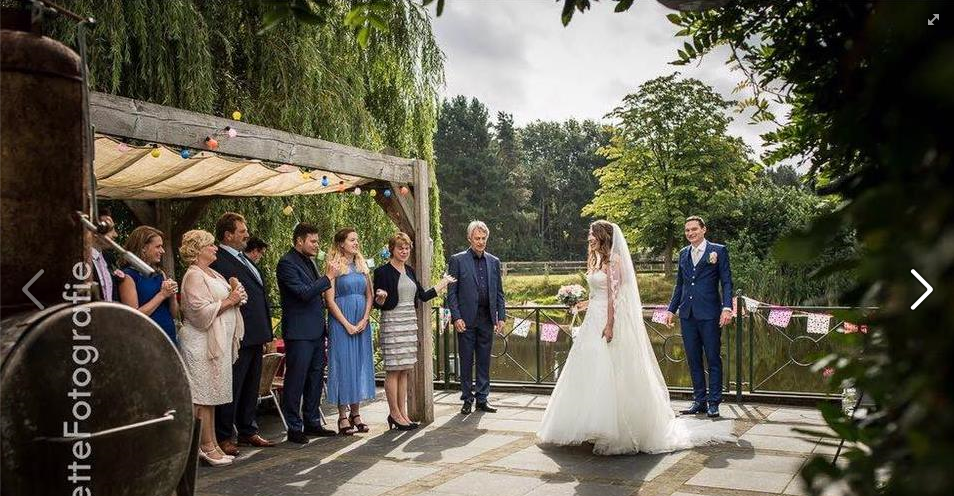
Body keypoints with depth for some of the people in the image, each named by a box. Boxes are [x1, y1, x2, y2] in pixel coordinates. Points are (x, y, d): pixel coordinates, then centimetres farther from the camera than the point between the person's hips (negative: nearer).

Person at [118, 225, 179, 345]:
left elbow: (174, 314, 10)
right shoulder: (129, 276, -9)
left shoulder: (160, 274, 8)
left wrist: (172, 296, -8)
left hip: (170, 338, 6)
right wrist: (162, 295, -15)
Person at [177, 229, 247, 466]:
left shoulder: (213, 274, 17)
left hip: (219, 342, 9)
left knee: (211, 394, 12)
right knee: (203, 395, -4)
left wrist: (236, 292, 0)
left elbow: (229, 296, 20)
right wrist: (229, 301, -14)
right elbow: (201, 311, -20)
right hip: (202, 343, -9)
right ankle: (206, 446, 2)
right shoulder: (193, 276, -11)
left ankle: (211, 444, 17)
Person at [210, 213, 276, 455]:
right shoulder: (218, 261, -14)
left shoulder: (244, 259, 17)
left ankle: (247, 431, 29)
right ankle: (224, 437, 10)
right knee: (231, 388, -1)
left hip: (255, 336, 9)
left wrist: (266, 332, 19)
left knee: (251, 387, 17)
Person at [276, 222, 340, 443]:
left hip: (316, 331, 9)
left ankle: (312, 422, 24)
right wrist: (328, 277, -13)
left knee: (315, 378, 14)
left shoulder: (309, 261, 16)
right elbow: (304, 293, -21)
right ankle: (294, 428, 6)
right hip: (299, 332, -9)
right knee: (296, 381, -2)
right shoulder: (287, 263, -12)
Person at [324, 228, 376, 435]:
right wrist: (347, 324, -14)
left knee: (360, 364, 7)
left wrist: (365, 319, -4)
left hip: (362, 323, 6)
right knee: (343, 363, -2)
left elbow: (369, 296, 10)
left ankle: (355, 413, 17)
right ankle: (343, 416, 6)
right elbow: (330, 300, -9)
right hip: (341, 322, -5)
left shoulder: (362, 265, 12)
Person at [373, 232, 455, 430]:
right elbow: (377, 303, -6)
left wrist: (443, 283, 24)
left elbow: (422, 296, 18)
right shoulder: (383, 271, -6)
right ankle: (394, 414, 4)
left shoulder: (409, 271, 15)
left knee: (405, 370, 8)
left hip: (410, 324, 7)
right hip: (392, 323, -7)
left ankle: (403, 413, 13)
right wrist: (381, 299, -28)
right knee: (393, 370, -3)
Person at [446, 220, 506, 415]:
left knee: (484, 361, 8)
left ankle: (482, 399, 17)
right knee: (466, 361, 4)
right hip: (466, 320, -3)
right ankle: (467, 399, 14)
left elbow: (499, 293, 13)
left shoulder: (494, 262, 12)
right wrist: (456, 317, -11)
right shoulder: (458, 260, 0)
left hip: (487, 319, 4)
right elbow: (451, 292, -3)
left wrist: (501, 317, 5)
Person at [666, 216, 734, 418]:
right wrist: (671, 309, 15)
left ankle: (713, 402, 8)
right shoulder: (683, 253, 15)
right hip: (687, 314, 5)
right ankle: (699, 400, 17)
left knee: (713, 358, 1)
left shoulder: (718, 251, 1)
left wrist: (727, 308, -13)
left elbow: (726, 282, -2)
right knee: (693, 359, 9)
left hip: (709, 313, -5)